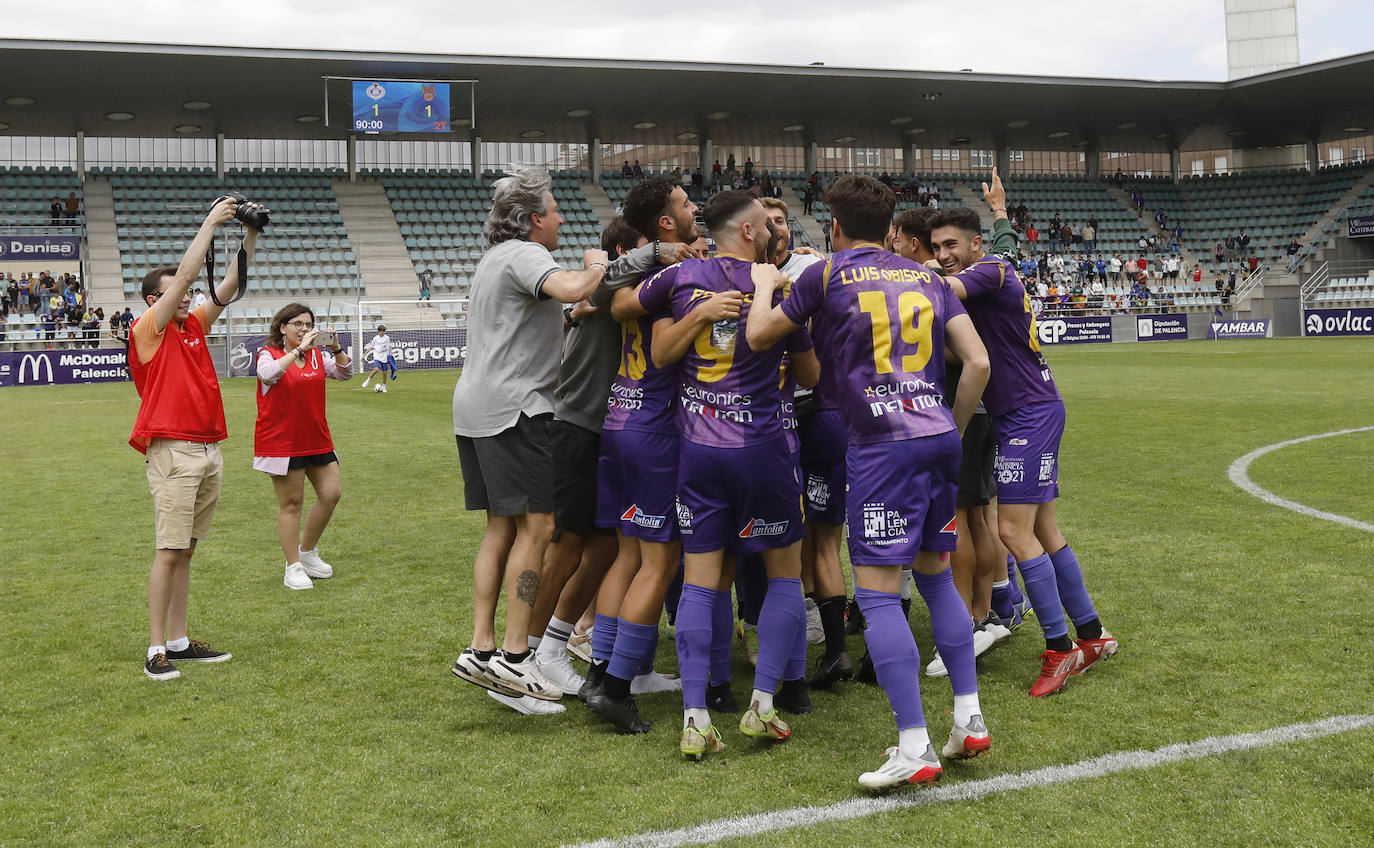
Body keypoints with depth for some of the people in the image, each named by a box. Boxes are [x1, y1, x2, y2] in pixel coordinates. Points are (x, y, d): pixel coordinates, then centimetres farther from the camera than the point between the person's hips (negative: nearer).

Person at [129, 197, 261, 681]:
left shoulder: (194, 326, 17)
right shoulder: (148, 329, -2)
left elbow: (230, 283, 14)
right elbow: (185, 274, -10)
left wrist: (251, 234, 5)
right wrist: (211, 223, -7)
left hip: (209, 450, 7)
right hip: (173, 452, -7)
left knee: (185, 550, 10)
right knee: (169, 551, -7)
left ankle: (179, 642, 15)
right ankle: (156, 650, -2)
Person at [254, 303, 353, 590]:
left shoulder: (318, 356, 10)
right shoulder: (269, 354, -5)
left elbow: (345, 373, 2)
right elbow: (269, 373, -26)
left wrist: (336, 348, -15)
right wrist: (299, 349, -30)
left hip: (316, 438, 6)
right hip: (282, 441, -6)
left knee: (331, 494, 5)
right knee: (291, 502, -1)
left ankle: (308, 551, 24)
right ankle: (293, 567, 7)